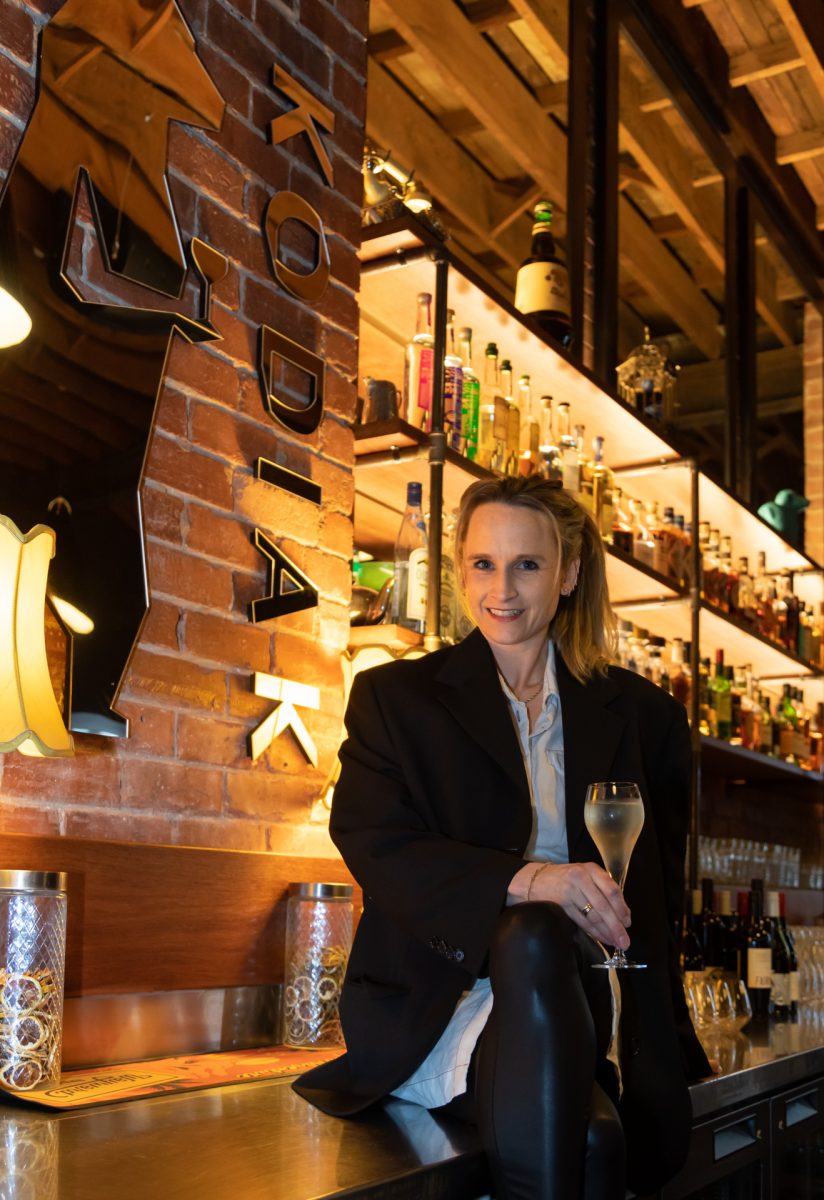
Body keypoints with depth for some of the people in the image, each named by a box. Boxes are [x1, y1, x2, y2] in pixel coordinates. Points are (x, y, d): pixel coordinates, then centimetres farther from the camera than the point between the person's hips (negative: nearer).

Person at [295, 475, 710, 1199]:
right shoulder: (394, 698, 10)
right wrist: (520, 881, -22)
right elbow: (374, 843, -6)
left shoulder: (641, 714, 16)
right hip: (438, 1006, 0)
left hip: (588, 1011, 1)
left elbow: (660, 888, 20)